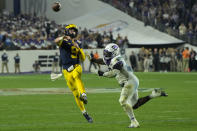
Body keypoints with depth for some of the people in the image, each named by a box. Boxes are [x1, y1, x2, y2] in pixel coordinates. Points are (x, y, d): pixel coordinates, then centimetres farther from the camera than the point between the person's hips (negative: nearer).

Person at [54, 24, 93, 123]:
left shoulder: (78, 43, 12)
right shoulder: (63, 41, 1)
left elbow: (83, 59, 11)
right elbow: (56, 41, -23)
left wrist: (78, 49, -5)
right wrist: (64, 37, -41)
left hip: (76, 67, 1)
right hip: (67, 70, -1)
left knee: (76, 76, -37)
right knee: (75, 94, 2)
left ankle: (83, 94, -56)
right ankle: (84, 113, 13)